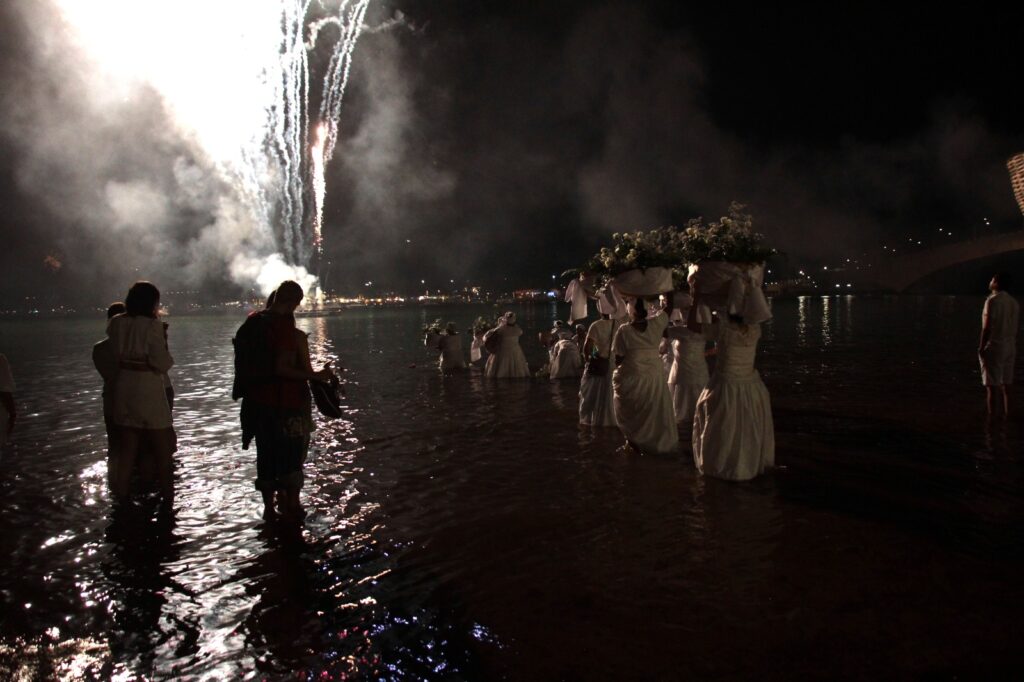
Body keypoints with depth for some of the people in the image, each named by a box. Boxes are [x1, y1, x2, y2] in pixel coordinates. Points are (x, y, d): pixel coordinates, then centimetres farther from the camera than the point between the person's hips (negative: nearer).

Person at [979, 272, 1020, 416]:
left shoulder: (992, 300, -12)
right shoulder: (1014, 302, 10)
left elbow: (987, 327, -16)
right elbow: (1015, 329, 11)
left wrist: (981, 348, -13)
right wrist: (1014, 351, 16)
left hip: (993, 347, -7)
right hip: (1009, 348, 7)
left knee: (991, 386, -4)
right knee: (1006, 385, 11)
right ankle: (1007, 415, 14)